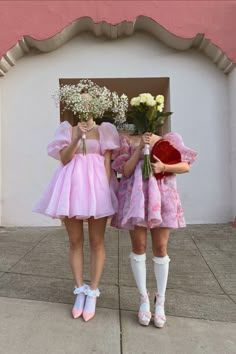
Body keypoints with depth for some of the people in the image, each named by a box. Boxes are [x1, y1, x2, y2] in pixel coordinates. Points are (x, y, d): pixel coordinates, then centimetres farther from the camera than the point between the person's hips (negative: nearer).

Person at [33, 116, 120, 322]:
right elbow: (64, 159, 0)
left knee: (96, 242, 2)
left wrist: (106, 190, -9)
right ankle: (80, 291, 21)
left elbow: (107, 163, 1)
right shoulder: (68, 129, 12)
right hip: (72, 188, 2)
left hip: (96, 187, -1)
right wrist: (77, 138, -13)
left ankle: (92, 293, 16)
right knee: (75, 242, 7)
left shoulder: (103, 130, 7)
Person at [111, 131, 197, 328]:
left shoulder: (171, 138, 9)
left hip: (161, 196, 0)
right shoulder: (128, 141, 9)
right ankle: (143, 299, 18)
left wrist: (164, 167, -13)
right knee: (138, 246, 3)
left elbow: (186, 166, 4)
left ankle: (160, 301, 17)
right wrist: (140, 148, -9)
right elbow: (125, 171, -2)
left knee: (161, 247, 2)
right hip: (136, 196, 0)